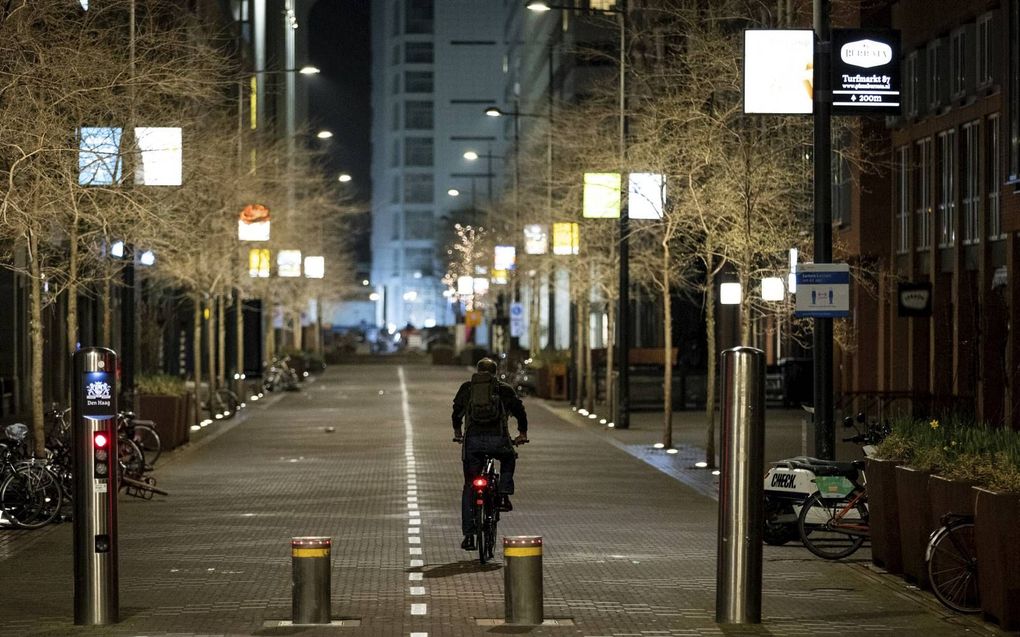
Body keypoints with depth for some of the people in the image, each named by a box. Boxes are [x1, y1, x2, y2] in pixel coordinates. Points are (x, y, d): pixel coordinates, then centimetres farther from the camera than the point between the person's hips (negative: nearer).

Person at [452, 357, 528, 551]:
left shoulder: (466, 388, 17)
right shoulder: (504, 389, 13)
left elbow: (456, 412, 25)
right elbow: (519, 411, 15)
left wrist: (457, 431, 44)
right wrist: (522, 433, 32)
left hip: (472, 441, 1)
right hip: (498, 440, -1)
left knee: (469, 487, 10)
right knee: (509, 459, 35)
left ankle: (468, 535, 5)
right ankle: (504, 496, 15)